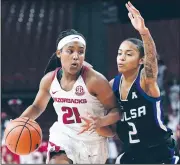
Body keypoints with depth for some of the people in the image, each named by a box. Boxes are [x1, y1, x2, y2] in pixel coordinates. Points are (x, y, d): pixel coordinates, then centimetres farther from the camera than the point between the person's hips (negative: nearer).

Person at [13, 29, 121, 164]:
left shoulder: (95, 80, -22)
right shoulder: (49, 80, -7)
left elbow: (116, 110, -16)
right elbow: (37, 107, 11)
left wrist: (101, 121, -37)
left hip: (92, 142, -2)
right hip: (63, 136, 2)